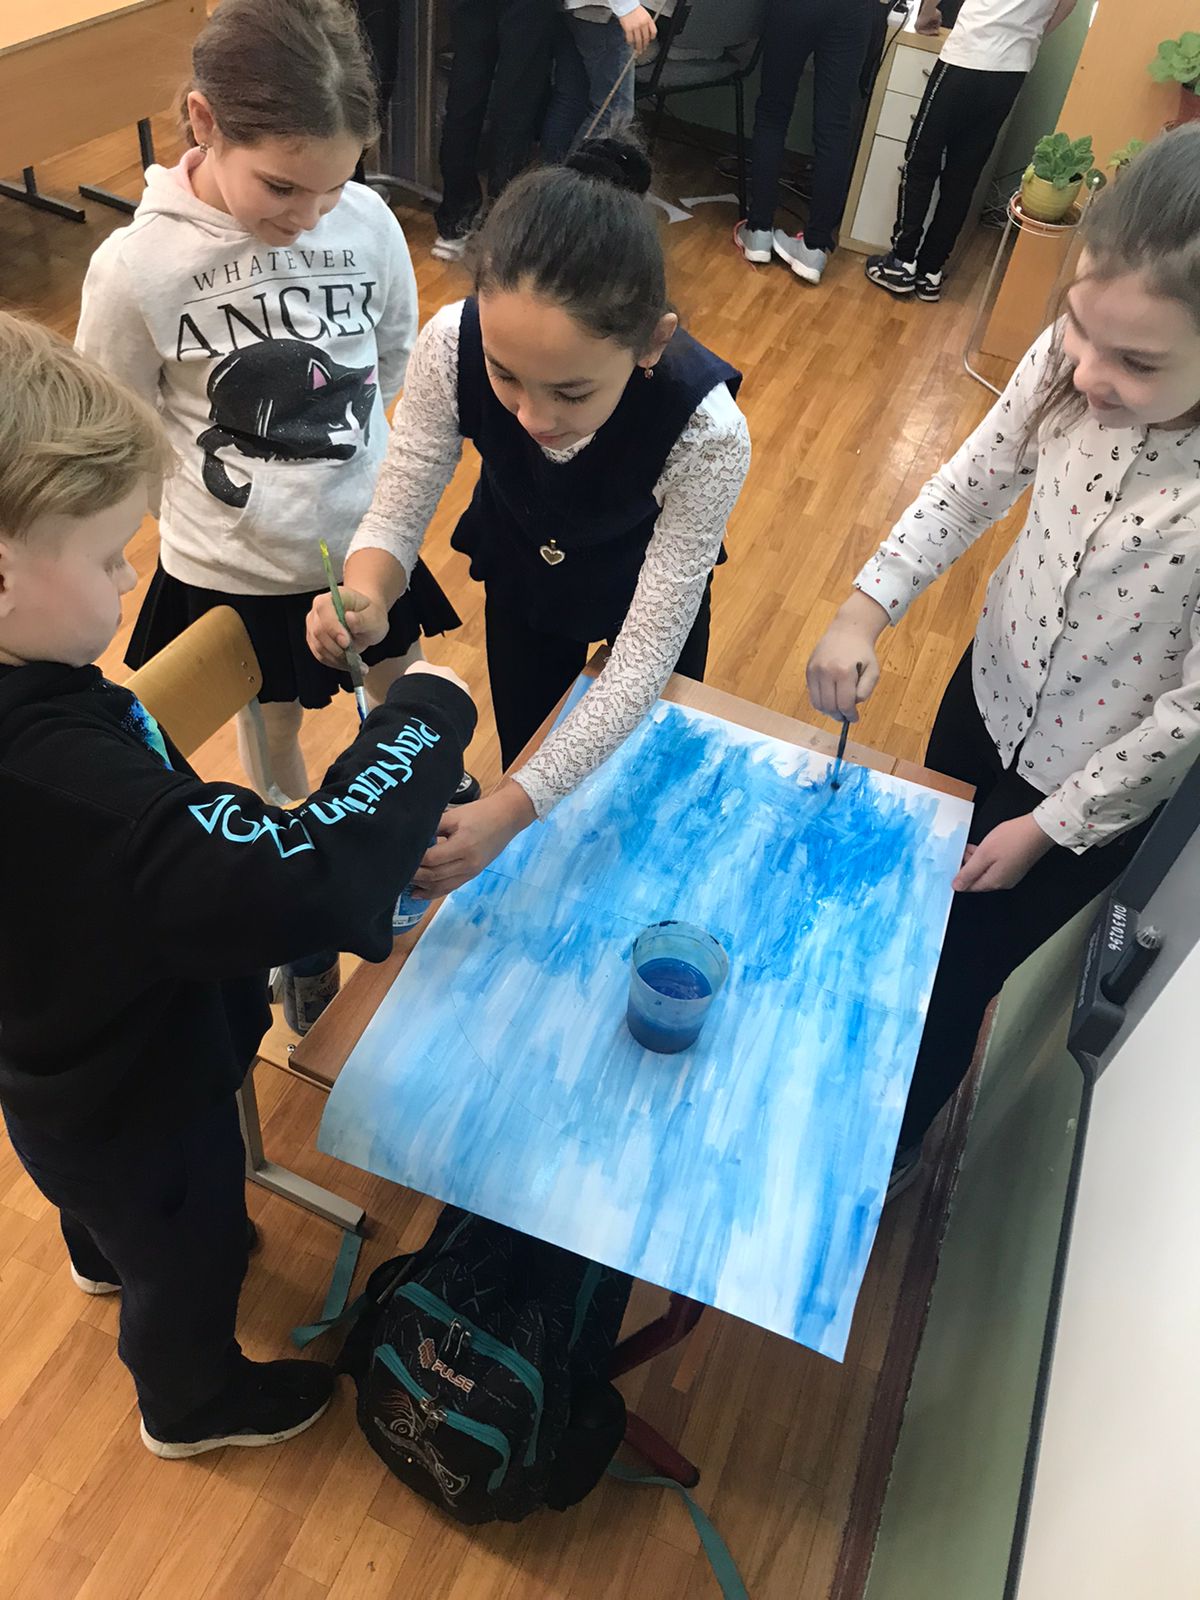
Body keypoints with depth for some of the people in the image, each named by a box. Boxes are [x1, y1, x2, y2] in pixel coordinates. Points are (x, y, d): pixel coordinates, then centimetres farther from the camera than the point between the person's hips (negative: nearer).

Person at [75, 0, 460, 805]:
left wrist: (323, 429, 4)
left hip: (369, 534, 2)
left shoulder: (368, 220, -14)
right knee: (272, 722, 20)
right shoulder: (136, 265, -20)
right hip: (233, 564, -2)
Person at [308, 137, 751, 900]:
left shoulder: (706, 434, -41)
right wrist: (364, 598, -48)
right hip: (520, 573, 2)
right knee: (525, 758, 21)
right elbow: (398, 514, -23)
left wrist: (512, 809, -45)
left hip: (652, 594, -1)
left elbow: (644, 657, -36)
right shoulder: (453, 345, -35)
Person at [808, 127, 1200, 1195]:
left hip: (1091, 787, -4)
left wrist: (1050, 825, -13)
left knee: (950, 984, 13)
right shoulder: (1075, 356, -23)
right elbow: (976, 480, -6)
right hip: (990, 687, 5)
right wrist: (867, 607, -19)